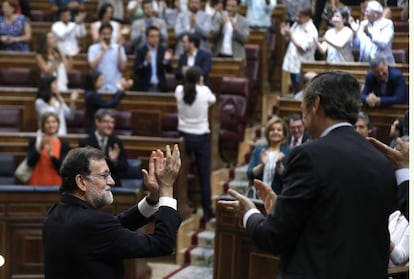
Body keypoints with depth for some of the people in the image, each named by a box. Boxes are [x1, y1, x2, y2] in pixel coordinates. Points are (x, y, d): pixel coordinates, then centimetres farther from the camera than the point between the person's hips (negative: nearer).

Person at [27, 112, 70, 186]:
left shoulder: (64, 144, 1)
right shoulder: (34, 141, 3)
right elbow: (30, 163, -7)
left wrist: (51, 154, -19)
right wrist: (39, 148, -21)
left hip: (55, 184, 0)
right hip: (37, 183, 0)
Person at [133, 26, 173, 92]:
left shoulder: (163, 50, 2)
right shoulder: (141, 50, -2)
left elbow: (169, 70, 1)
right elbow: (136, 70, -8)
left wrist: (166, 60, -19)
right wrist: (146, 62, -25)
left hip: (160, 88, 2)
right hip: (144, 87, -2)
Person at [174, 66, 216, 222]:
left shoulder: (179, 90, -5)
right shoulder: (204, 91, -10)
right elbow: (212, 101, 11)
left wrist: (191, 84, 15)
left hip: (184, 136, 2)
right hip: (202, 137, -2)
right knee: (204, 176, 3)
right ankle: (207, 211, 5)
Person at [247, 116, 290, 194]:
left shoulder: (288, 152, -1)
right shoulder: (259, 150, 8)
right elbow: (250, 175, 0)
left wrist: (279, 165, -22)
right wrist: (262, 165, -15)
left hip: (278, 195, -2)